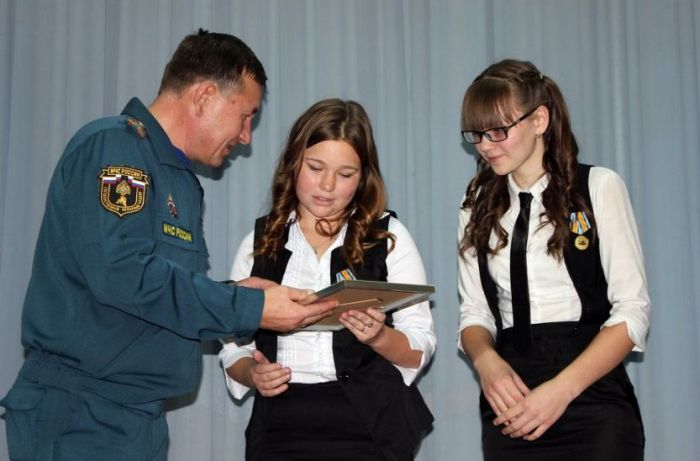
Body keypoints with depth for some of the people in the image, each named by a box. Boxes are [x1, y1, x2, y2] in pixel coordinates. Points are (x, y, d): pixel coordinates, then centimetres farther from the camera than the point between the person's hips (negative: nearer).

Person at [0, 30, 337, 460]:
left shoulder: (184, 182, 17)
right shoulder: (112, 145, -12)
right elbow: (121, 272, -24)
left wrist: (237, 295, 0)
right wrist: (248, 309, -19)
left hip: (140, 417, 9)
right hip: (81, 414, -9)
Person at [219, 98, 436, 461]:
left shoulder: (388, 236, 5)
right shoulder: (259, 243, 10)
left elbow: (420, 351, 1)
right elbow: (233, 345, 11)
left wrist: (379, 337, -18)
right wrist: (251, 374, -10)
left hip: (367, 428, -2)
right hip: (280, 427, 2)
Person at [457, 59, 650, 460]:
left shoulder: (598, 187, -1)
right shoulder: (478, 206, 11)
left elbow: (632, 311, -7)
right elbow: (475, 312, 9)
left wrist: (562, 389, -17)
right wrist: (486, 360, -13)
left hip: (593, 399, -3)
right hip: (512, 404, 3)